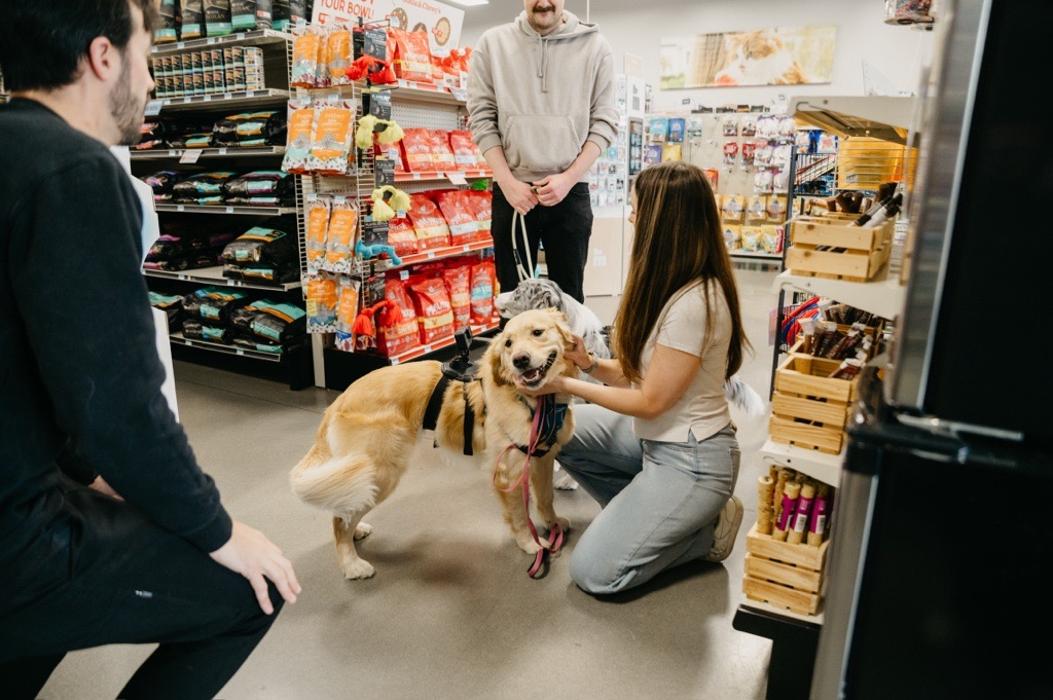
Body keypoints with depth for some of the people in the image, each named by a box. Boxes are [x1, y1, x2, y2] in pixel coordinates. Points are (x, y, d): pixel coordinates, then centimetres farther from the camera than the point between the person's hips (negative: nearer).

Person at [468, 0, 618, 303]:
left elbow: (605, 122, 1)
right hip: (511, 190, 0)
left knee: (568, 296, 6)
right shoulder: (492, 43, 4)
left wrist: (568, 178, -11)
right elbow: (482, 118, 1)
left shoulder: (595, 46, 2)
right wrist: (508, 182, -9)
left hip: (570, 192, 0)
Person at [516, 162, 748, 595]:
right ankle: (644, 515, 13)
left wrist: (567, 385, -12)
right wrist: (591, 365, -9)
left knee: (593, 572, -6)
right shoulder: (671, 284, 2)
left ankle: (706, 530, 8)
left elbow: (651, 400, -20)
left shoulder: (694, 304, -28)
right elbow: (644, 371, 6)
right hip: (657, 435, 9)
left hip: (690, 460, -9)